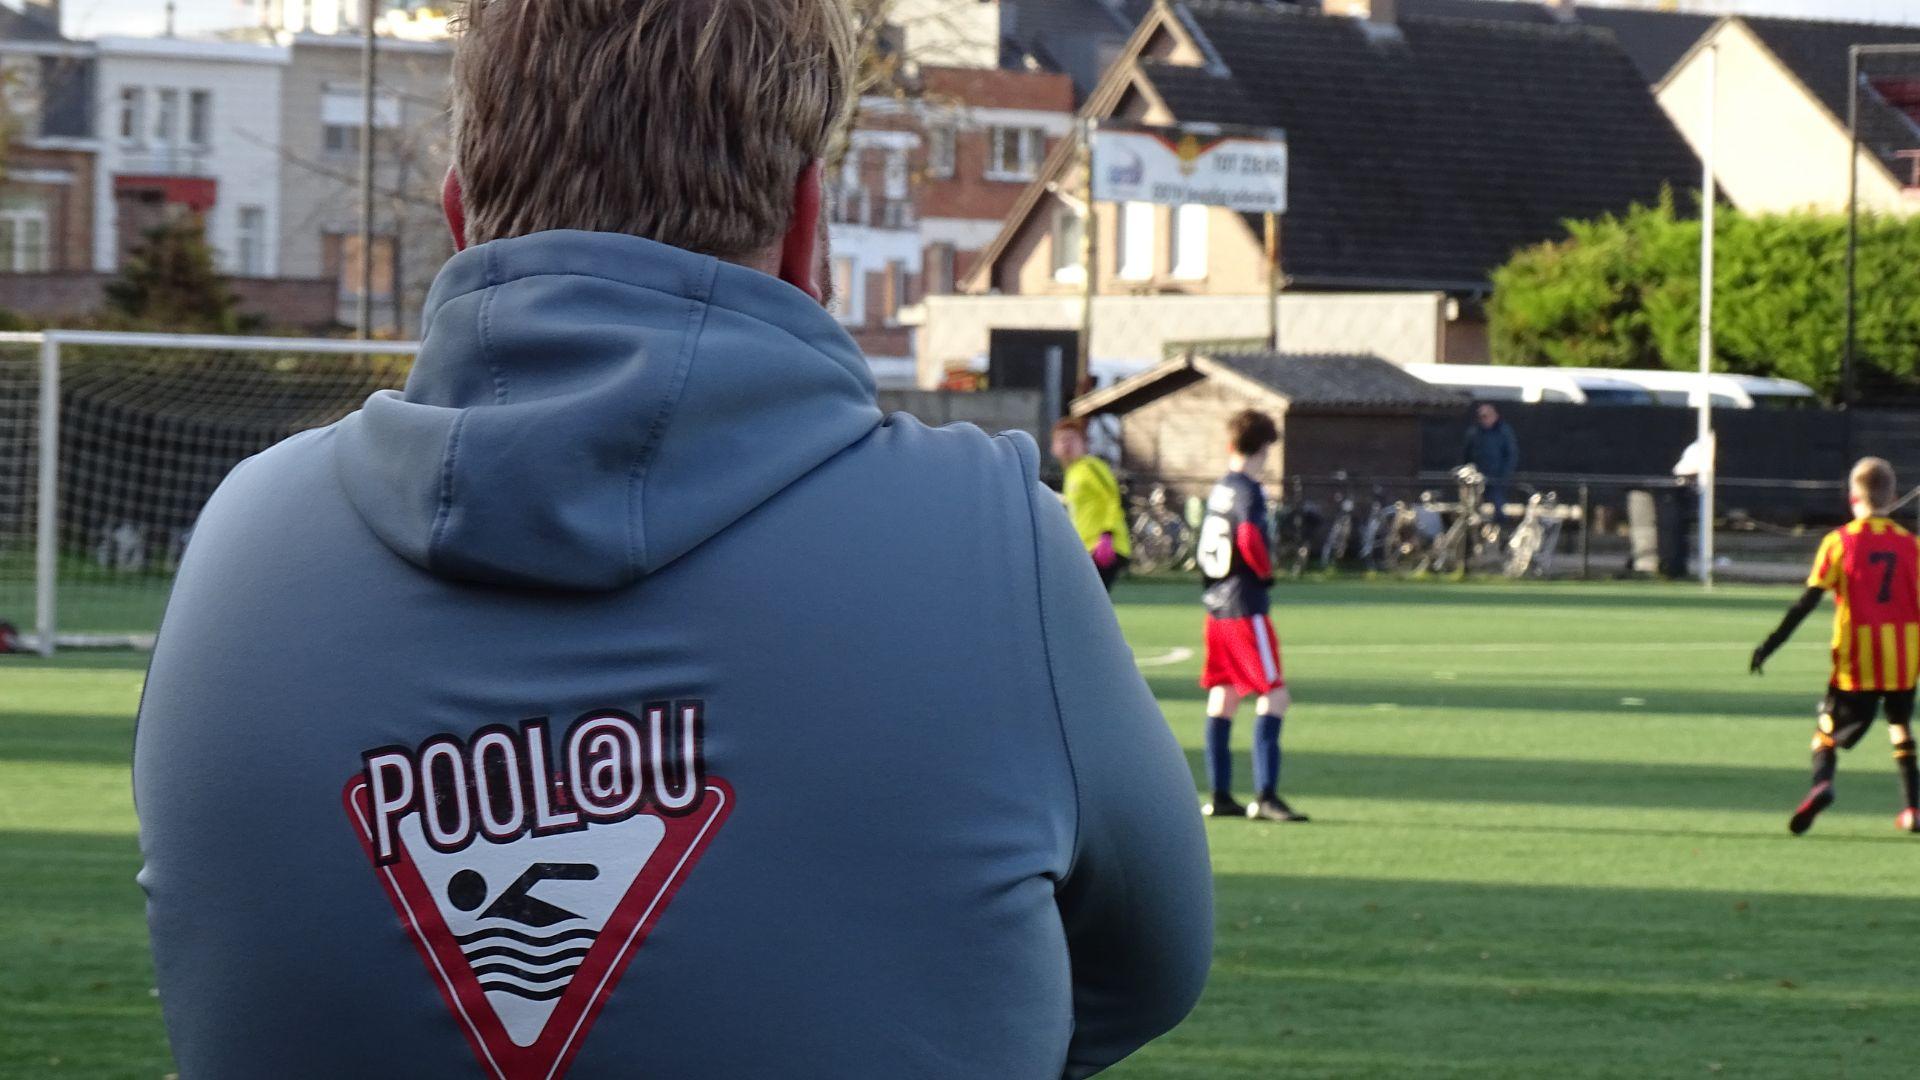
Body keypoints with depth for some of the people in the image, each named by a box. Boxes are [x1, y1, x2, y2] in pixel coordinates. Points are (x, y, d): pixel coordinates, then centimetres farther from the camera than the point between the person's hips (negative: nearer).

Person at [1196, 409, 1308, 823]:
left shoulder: (1219, 490, 12)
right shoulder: (1249, 492, -13)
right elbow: (1249, 539, -28)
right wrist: (1267, 572, -12)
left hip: (1216, 605, 9)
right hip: (1246, 607, -9)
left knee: (1222, 697, 12)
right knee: (1273, 696, -8)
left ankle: (1219, 796, 15)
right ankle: (1265, 794, -16)